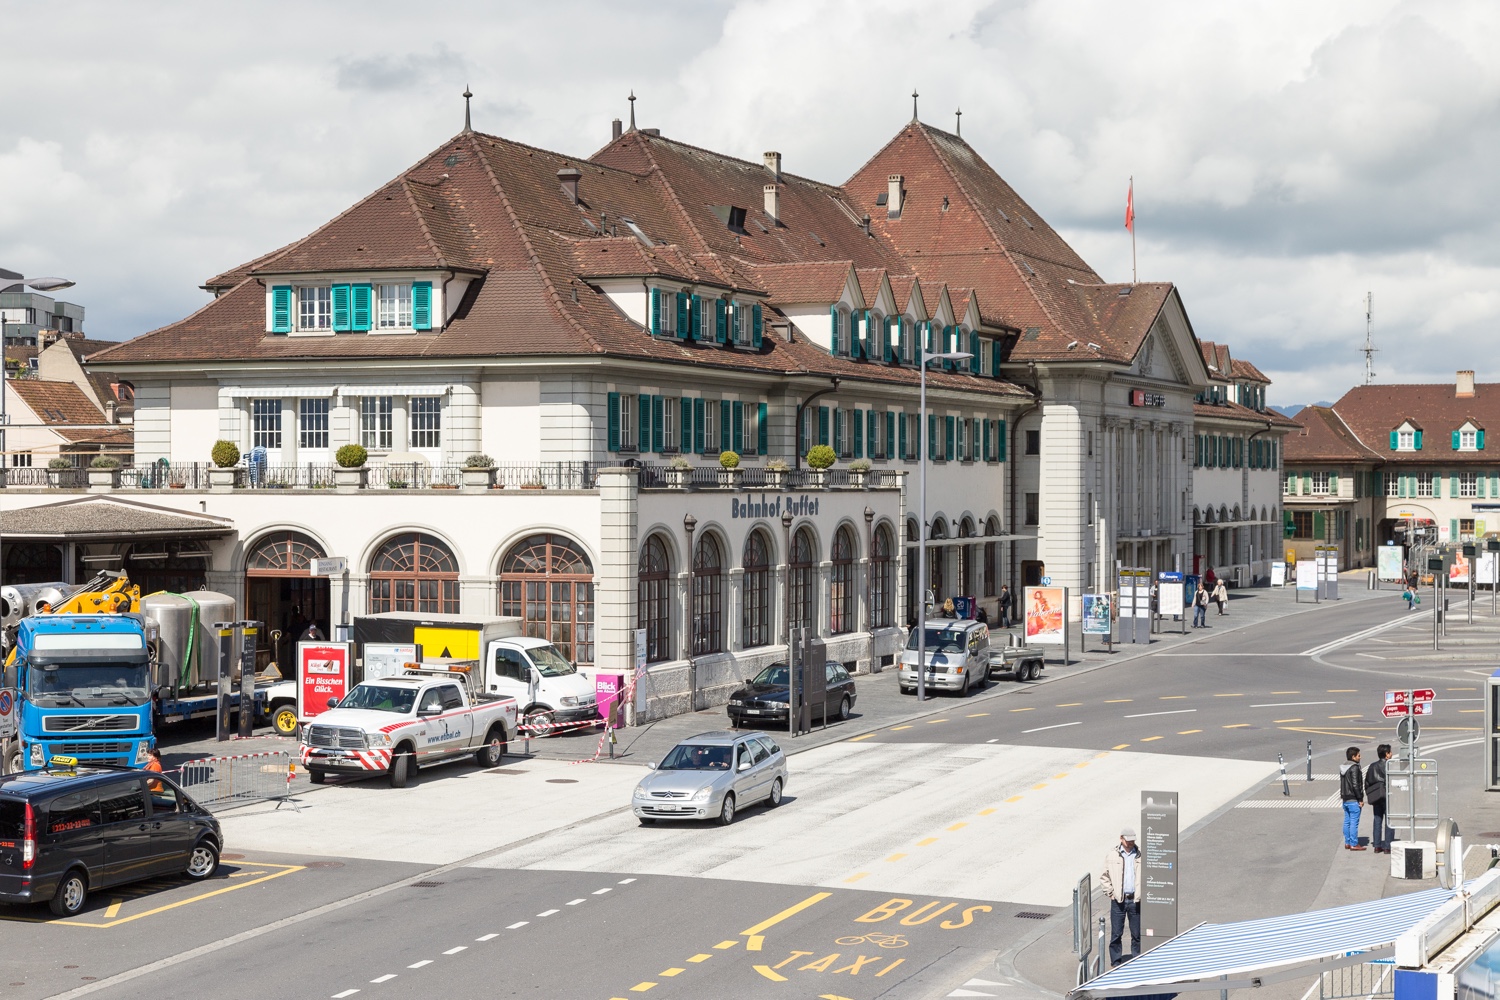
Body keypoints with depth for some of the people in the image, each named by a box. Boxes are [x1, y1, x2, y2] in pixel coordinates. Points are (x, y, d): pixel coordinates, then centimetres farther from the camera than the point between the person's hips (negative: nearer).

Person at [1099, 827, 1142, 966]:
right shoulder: (1112, 855, 1)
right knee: (1116, 934, 1)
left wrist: (1143, 893, 3)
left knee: (1137, 934, 6)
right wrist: (1110, 892, -1)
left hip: (1136, 900, 1)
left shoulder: (1141, 855, 3)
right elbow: (1104, 877, 7)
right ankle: (1116, 962, 11)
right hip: (1118, 900, -1)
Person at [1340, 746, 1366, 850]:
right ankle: (1354, 844, -2)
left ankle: (1347, 843, 18)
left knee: (1347, 821, 13)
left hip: (1345, 799, 9)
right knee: (1354, 822, -4)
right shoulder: (1354, 768, -16)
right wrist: (1360, 799, -15)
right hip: (1353, 800, -9)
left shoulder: (1343, 768, 11)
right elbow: (1355, 785, -20)